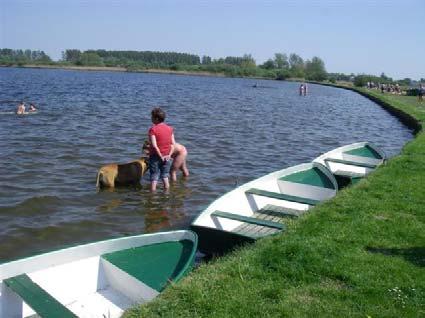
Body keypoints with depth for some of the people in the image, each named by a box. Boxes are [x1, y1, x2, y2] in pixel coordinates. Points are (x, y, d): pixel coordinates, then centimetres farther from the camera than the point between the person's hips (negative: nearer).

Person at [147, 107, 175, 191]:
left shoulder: (153, 129, -14)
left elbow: (154, 145, -20)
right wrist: (169, 155, -5)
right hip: (167, 157, 5)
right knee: (165, 176, 17)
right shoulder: (170, 128, 2)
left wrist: (161, 156, -13)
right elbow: (173, 143, -1)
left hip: (155, 156, -4)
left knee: (154, 178, 4)